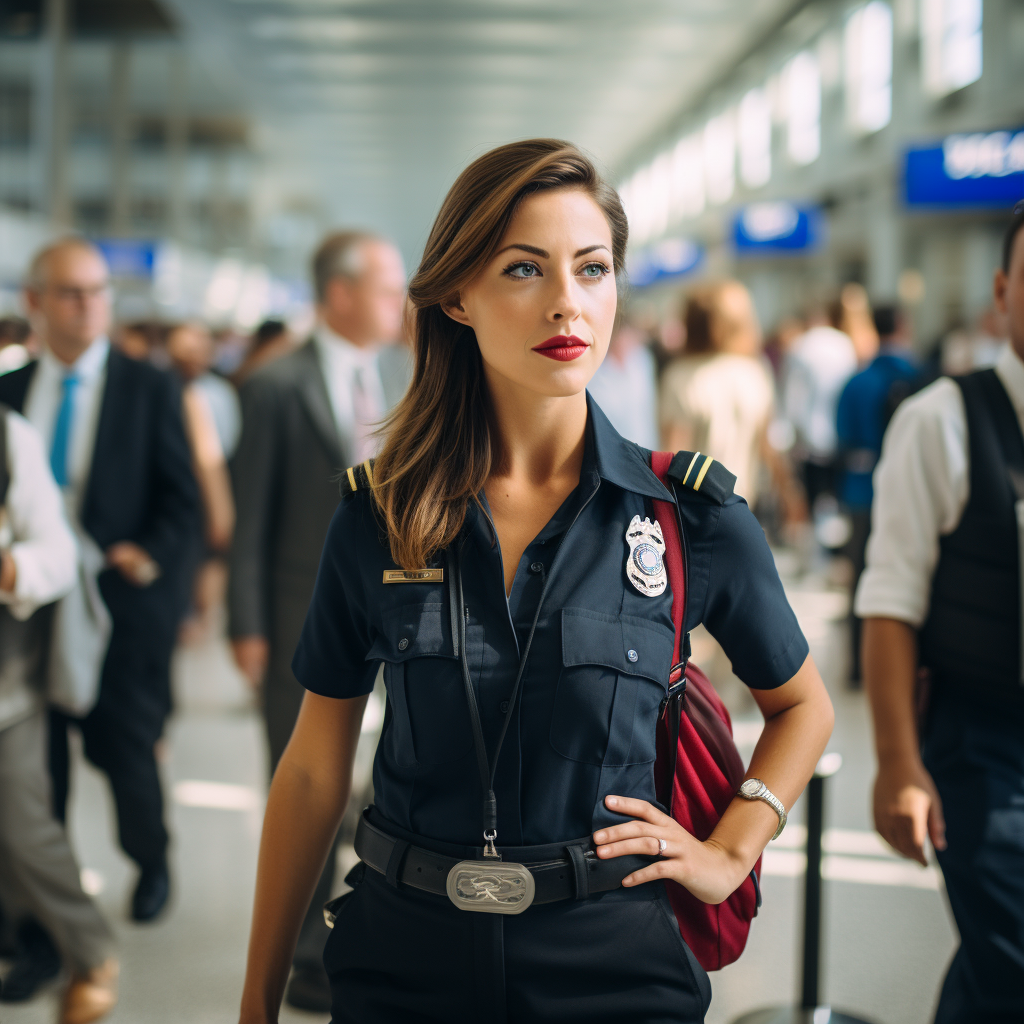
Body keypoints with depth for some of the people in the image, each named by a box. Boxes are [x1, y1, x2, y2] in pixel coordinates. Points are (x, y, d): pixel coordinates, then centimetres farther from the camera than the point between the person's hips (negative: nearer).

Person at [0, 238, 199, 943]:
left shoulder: (150, 389, 0)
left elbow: (182, 497, -2)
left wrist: (151, 555, -17)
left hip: (124, 600, -3)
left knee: (124, 748, 5)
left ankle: (151, 863, 34)